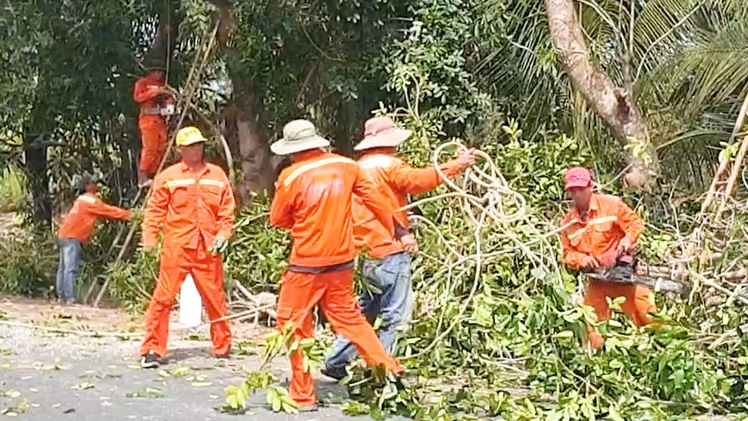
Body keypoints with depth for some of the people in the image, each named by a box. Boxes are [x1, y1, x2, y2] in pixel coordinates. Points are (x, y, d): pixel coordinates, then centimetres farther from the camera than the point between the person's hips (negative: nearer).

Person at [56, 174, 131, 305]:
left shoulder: (83, 199, 21)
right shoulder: (90, 200, -8)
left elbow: (104, 210, 20)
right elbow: (108, 210, -7)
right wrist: (129, 214, -2)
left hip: (65, 235, 10)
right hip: (72, 238, -10)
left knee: (64, 268, 9)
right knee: (71, 268, -15)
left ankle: (62, 296, 12)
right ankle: (70, 298, -21)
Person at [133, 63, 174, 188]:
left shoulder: (162, 85, 23)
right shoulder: (142, 83, 5)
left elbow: (168, 98, 27)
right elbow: (137, 97, -8)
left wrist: (168, 98, 3)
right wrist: (154, 92, -12)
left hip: (161, 119, 7)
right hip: (148, 118, -7)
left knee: (161, 149, 1)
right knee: (149, 148, -15)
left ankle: (152, 175, 5)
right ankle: (142, 177, -16)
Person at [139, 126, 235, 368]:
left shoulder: (217, 175, 11)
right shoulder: (168, 177, 3)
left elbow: (227, 210, 11)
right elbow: (155, 209, 2)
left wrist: (223, 234, -2)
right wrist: (149, 237, -8)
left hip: (207, 249, 2)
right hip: (176, 248, -2)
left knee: (215, 298, 9)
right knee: (163, 297, -4)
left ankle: (223, 347, 22)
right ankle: (152, 349, 3)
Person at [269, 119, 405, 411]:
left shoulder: (291, 176, -14)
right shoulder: (346, 166, -1)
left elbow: (278, 219, -3)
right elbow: (374, 199, 8)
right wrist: (397, 229, 20)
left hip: (307, 265, -5)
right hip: (342, 261, 5)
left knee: (293, 324, 7)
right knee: (349, 318, 18)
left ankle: (303, 395, 10)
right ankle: (390, 372, 16)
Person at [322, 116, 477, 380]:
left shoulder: (358, 169, 18)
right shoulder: (387, 165, -9)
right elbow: (417, 180, -27)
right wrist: (456, 166, -25)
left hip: (368, 253, 9)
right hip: (390, 251, -9)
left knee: (366, 310, 19)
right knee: (395, 314, -2)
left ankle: (336, 362, 20)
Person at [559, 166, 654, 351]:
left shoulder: (611, 204, -6)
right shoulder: (567, 223, 4)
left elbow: (635, 222, -3)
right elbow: (567, 254, 7)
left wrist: (628, 239, -22)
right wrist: (581, 259, -14)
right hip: (597, 281, 3)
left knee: (648, 317, -4)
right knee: (591, 328, 5)